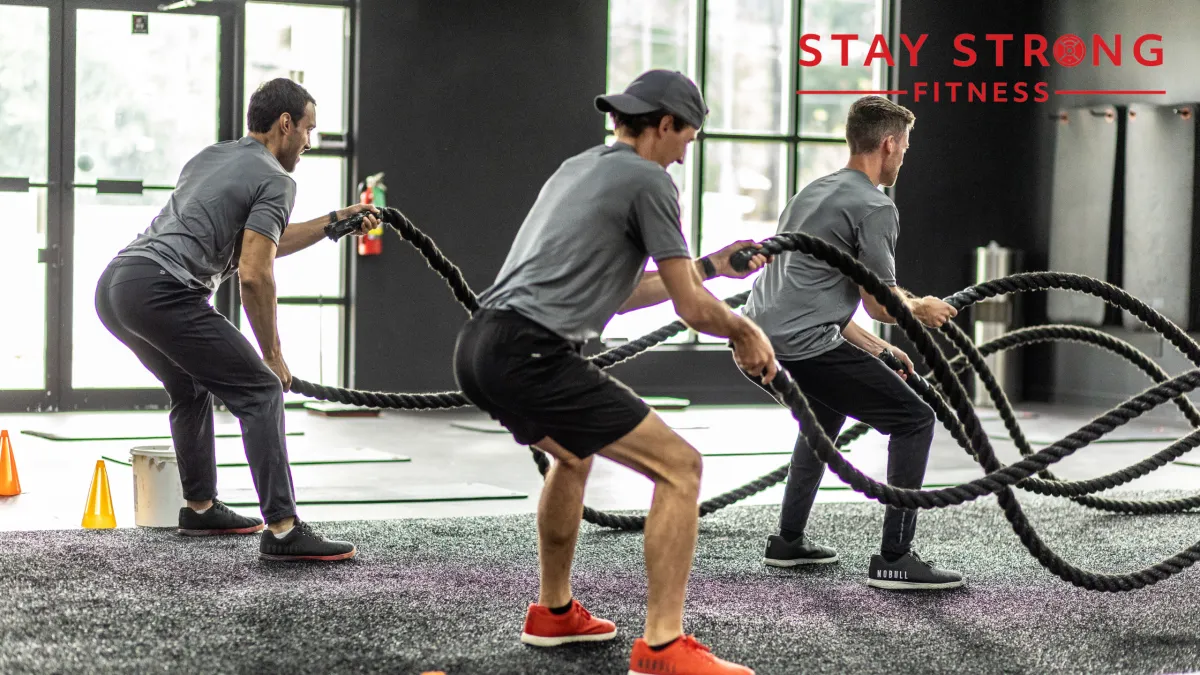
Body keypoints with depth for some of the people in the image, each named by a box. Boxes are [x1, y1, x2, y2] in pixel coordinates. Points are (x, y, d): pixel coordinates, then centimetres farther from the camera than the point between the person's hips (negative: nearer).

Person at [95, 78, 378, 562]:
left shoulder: (210, 158, 29)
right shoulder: (275, 180, 1)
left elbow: (261, 242, 40)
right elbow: (254, 274, -10)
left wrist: (336, 221, 41)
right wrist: (273, 354, 1)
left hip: (112, 286, 9)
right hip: (161, 290, -9)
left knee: (192, 390, 30)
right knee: (260, 391, -7)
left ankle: (200, 508, 36)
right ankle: (283, 531, -15)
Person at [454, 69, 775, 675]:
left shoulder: (579, 168, 26)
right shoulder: (647, 180, -2)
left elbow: (616, 291, 32)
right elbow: (691, 309, -2)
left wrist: (711, 266, 38)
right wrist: (745, 332, 18)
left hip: (476, 349, 10)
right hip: (530, 357, -10)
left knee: (574, 454, 36)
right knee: (679, 466, -6)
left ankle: (554, 613, 42)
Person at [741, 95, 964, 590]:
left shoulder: (815, 192, 23)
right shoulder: (875, 208, -7)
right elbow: (881, 304, -5)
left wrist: (877, 348, 30)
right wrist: (921, 310, 16)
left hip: (756, 332, 10)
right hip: (804, 345, -10)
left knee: (824, 419, 34)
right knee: (914, 420, -1)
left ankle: (789, 542, 35)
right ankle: (895, 559, -3)